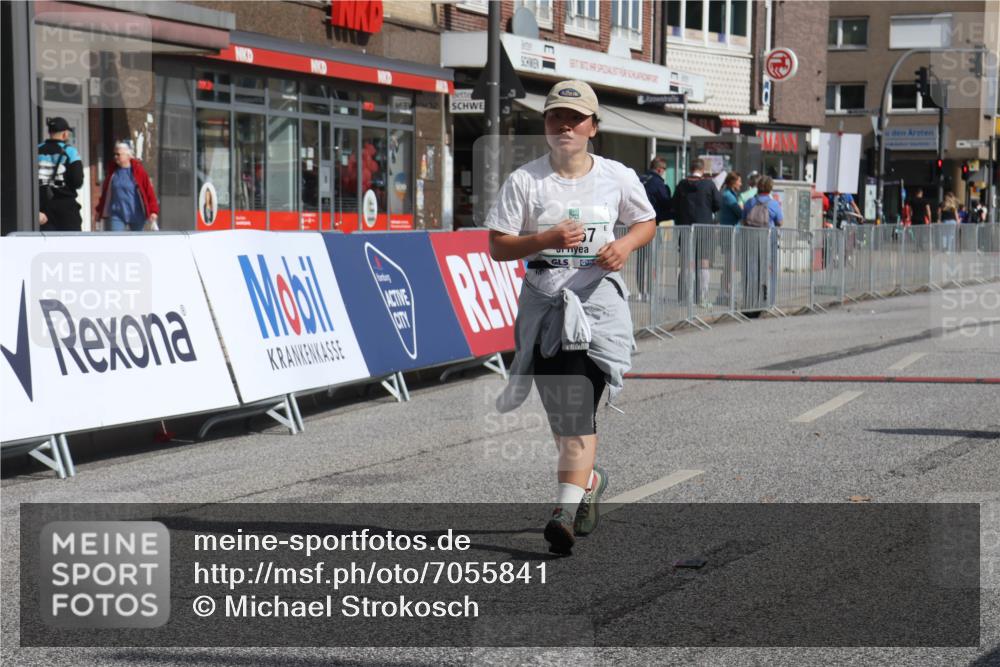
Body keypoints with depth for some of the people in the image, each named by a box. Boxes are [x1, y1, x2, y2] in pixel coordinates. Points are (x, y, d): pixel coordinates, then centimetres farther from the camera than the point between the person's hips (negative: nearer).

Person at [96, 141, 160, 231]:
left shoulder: (138, 171, -8)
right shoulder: (112, 171, 3)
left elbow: (149, 191, -10)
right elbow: (105, 191, 13)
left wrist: (153, 211, -17)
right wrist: (100, 210, 17)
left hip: (136, 215, -2)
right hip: (117, 215, 2)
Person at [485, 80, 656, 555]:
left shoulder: (617, 177, 5)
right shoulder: (524, 181, 1)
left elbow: (647, 223, 18)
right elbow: (497, 247, -1)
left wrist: (625, 245, -4)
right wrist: (546, 239, -17)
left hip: (599, 301, -1)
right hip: (544, 303, 1)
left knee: (580, 405, -14)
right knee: (559, 410, 8)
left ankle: (566, 508, -18)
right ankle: (588, 480, 36)